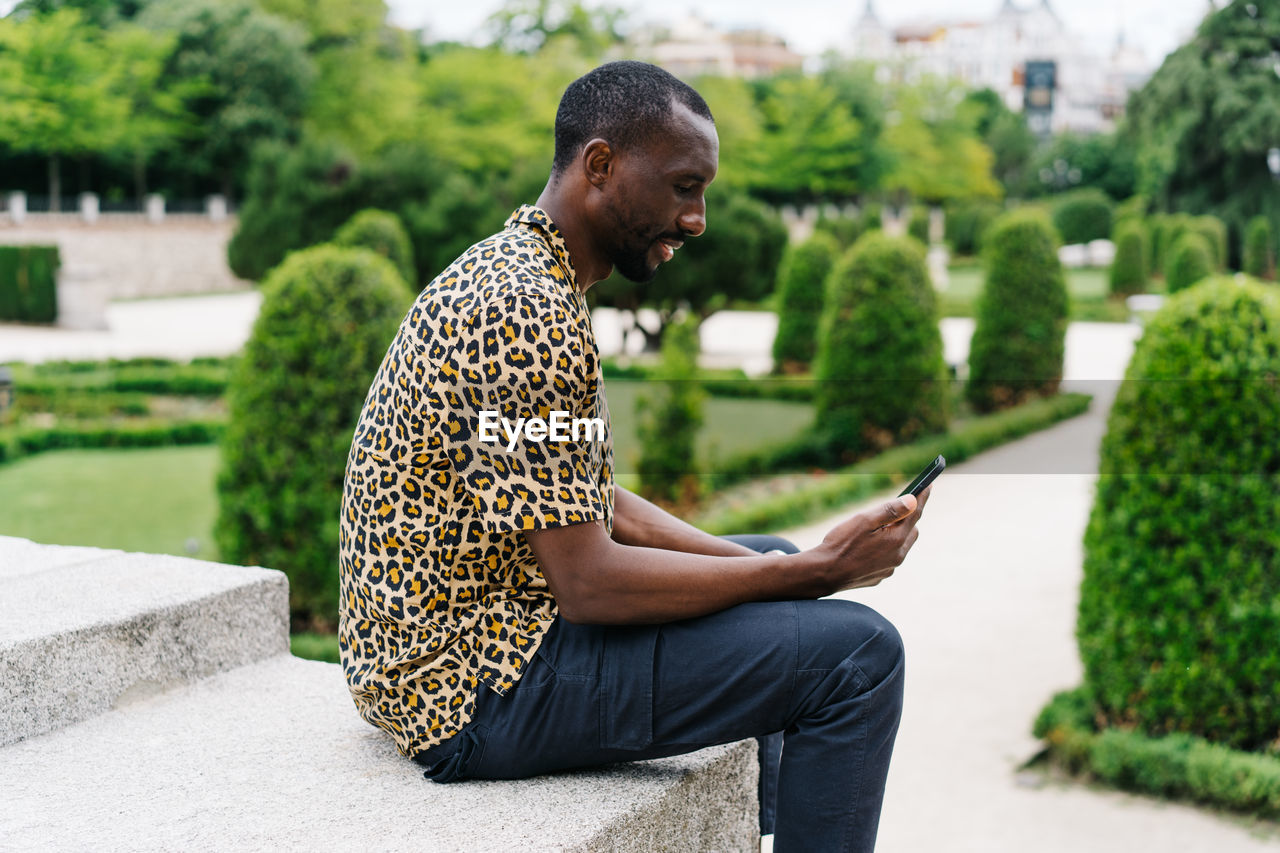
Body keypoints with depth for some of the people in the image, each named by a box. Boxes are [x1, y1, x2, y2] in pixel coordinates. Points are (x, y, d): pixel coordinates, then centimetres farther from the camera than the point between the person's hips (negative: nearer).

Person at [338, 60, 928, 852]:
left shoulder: (512, 272, 11)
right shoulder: (527, 310, -22)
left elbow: (594, 505, 13)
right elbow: (587, 582, -25)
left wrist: (786, 566, 2)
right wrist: (820, 572, -18)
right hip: (479, 693, -11)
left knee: (776, 556, 24)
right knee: (858, 651, -14)